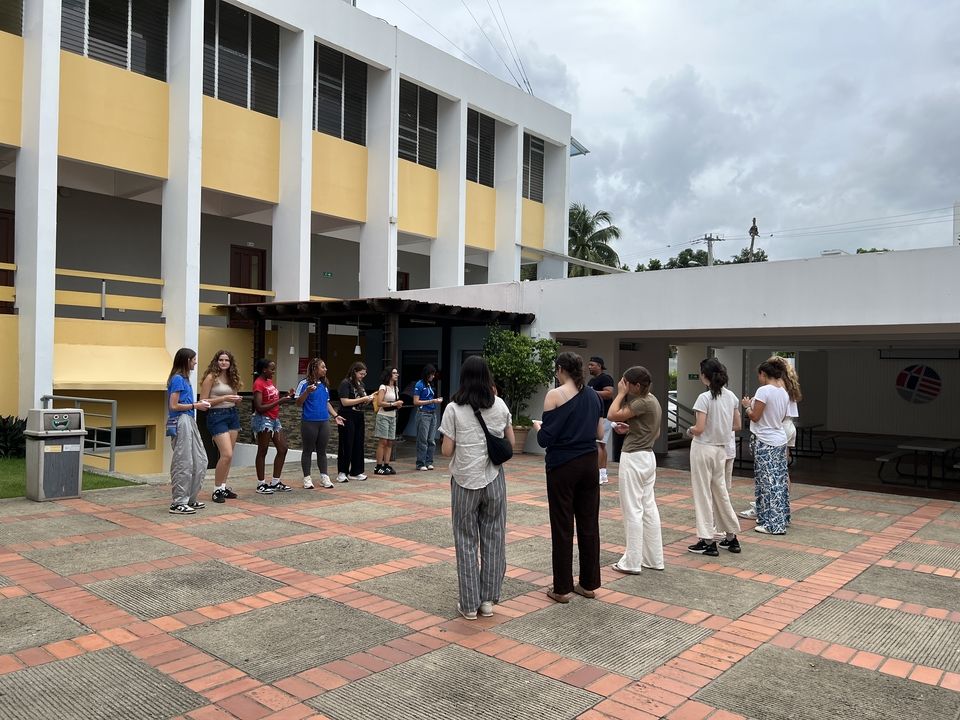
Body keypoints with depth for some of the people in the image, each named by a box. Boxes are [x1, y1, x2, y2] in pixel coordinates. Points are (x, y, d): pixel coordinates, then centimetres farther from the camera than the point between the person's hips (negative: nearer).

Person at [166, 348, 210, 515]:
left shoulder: (184, 378, 16)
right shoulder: (177, 379, -11)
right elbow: (173, 406, -14)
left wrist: (198, 403, 7)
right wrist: (195, 406, -9)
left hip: (189, 421, 10)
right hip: (181, 422, -10)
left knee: (200, 461, 12)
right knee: (183, 463, -4)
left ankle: (190, 499, 21)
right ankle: (178, 503, 5)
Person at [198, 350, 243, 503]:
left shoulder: (231, 378, 11)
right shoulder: (211, 377, -7)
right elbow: (203, 401, -10)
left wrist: (237, 399, -1)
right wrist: (224, 398, -17)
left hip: (233, 414, 7)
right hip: (217, 416, -7)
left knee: (228, 455, 9)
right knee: (227, 454, -13)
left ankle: (223, 487, 19)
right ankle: (217, 489, 0)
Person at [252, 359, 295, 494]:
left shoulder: (270, 381, 11)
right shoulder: (259, 384, -14)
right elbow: (259, 408, -20)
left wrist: (285, 397, 1)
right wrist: (279, 402, -21)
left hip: (275, 419, 9)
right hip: (263, 420, -9)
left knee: (283, 449, 9)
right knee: (262, 452, 1)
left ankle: (275, 483, 18)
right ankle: (261, 484, 11)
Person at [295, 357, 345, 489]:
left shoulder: (324, 384, 13)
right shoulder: (304, 384, -6)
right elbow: (298, 403, -7)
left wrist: (335, 416, 12)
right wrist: (307, 392, -22)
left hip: (324, 422, 6)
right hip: (309, 422, -5)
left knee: (322, 451, 10)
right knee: (308, 451, 4)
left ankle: (324, 478, 17)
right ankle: (307, 478, 13)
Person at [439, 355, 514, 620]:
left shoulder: (454, 409, -9)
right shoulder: (500, 406, 0)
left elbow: (447, 451, -8)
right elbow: (510, 443, 7)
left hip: (465, 481, -2)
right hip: (494, 479, 2)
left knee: (467, 540, 8)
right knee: (493, 538, 12)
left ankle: (470, 604, 13)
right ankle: (488, 600, 19)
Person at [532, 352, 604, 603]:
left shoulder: (555, 395, -12)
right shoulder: (594, 395, 6)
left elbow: (545, 439, -14)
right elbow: (599, 433, 10)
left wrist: (538, 426, 6)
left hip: (563, 466, -5)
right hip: (589, 464, 5)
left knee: (562, 526, 3)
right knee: (589, 523, 12)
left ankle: (563, 588, 10)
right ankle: (589, 584, 21)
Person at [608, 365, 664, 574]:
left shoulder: (643, 403, -18)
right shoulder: (653, 400, 11)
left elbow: (612, 416, -21)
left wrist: (621, 393, -11)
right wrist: (629, 429, 9)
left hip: (633, 458, -10)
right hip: (648, 457, 10)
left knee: (633, 510, -2)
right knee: (649, 508, 13)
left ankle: (632, 562, 5)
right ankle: (654, 559, 19)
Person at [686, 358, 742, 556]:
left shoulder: (705, 397, -18)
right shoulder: (731, 396, 4)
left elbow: (699, 429, -20)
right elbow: (736, 426, 10)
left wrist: (690, 430, 0)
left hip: (703, 449, -7)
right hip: (721, 449, 7)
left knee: (703, 494, 2)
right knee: (721, 492, 18)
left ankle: (708, 542, 7)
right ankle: (732, 538, 25)